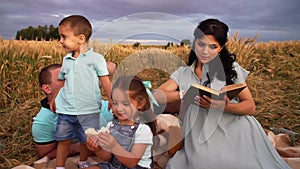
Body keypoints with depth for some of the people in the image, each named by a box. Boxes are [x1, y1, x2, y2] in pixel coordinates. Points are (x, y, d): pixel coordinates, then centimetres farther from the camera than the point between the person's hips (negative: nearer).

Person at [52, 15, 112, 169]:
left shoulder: (96, 58, -6)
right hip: (65, 110, 4)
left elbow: (105, 81, -10)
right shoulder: (66, 60, 9)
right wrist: (53, 99, 16)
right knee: (63, 140, 9)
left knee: (86, 141, 12)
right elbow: (61, 82, 18)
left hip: (88, 111, -3)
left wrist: (111, 99, -23)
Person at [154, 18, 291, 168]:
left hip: (233, 128, 0)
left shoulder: (230, 67, 8)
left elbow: (251, 107, 4)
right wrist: (184, 93, -15)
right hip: (200, 136, 1)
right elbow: (157, 96, 2)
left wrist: (224, 106, -18)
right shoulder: (183, 73, 13)